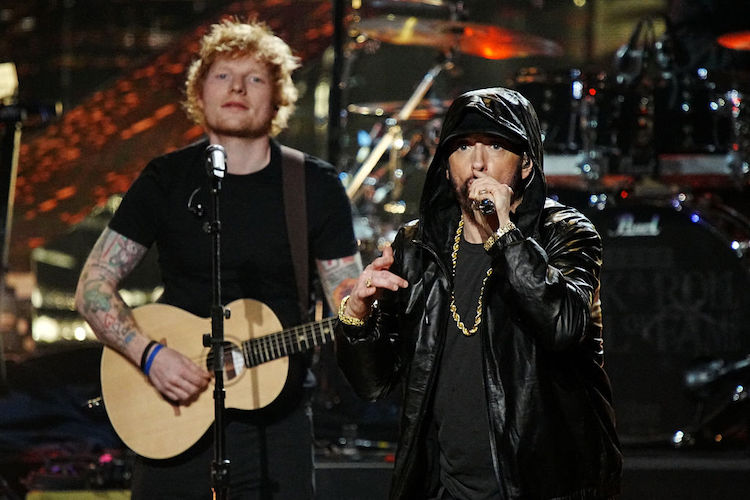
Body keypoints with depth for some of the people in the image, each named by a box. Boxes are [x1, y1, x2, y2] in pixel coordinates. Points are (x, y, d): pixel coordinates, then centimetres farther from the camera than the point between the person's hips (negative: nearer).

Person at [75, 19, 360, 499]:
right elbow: (94, 286, 1)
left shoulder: (316, 186, 2)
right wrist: (149, 354, -15)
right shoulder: (167, 180, 2)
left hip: (275, 420, 0)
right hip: (175, 417, 0)